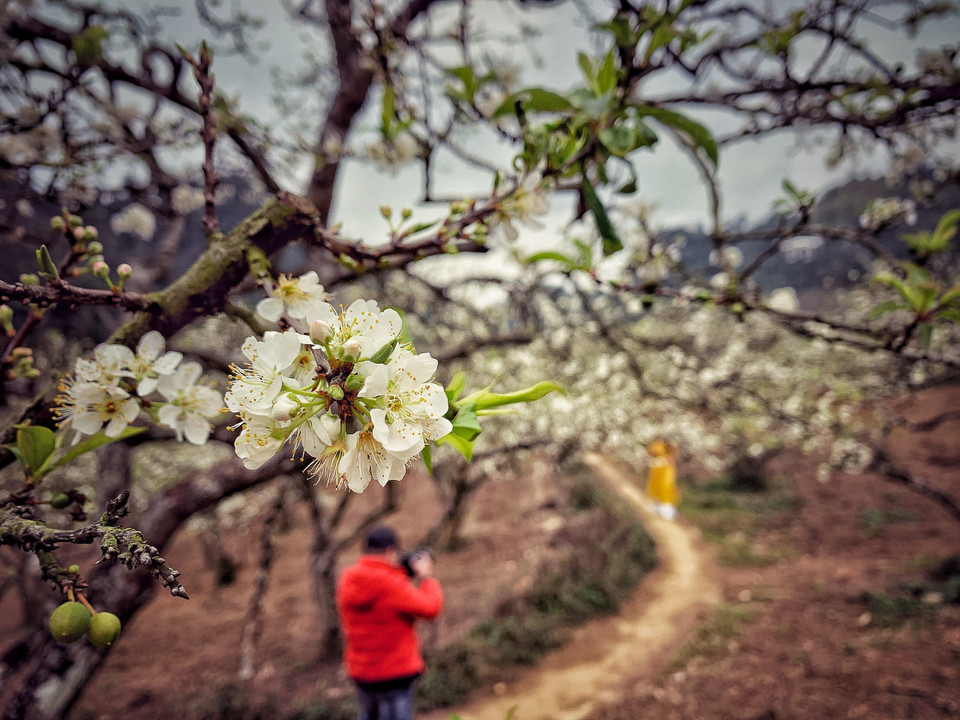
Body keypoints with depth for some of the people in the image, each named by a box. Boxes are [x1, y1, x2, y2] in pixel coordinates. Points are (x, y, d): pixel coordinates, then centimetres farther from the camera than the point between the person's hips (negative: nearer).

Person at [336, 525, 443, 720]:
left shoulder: (347, 579, -3)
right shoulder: (391, 584, -24)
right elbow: (429, 608, -19)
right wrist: (426, 577, -4)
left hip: (360, 670, 7)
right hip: (395, 672, -7)